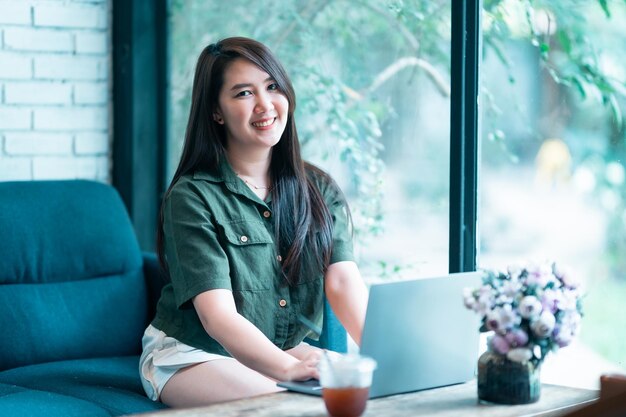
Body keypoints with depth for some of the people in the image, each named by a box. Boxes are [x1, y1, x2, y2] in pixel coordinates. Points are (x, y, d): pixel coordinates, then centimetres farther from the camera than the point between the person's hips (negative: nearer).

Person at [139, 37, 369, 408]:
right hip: (192, 354, -5)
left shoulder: (320, 190, 3)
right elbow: (218, 314, -23)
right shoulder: (192, 196, -13)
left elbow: (344, 281, -11)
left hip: (289, 350, 5)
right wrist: (287, 367, -40)